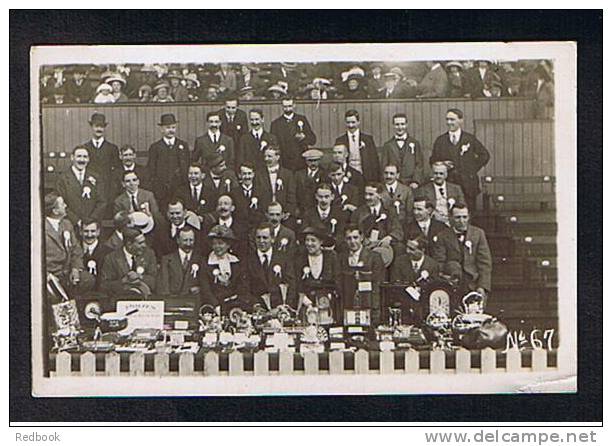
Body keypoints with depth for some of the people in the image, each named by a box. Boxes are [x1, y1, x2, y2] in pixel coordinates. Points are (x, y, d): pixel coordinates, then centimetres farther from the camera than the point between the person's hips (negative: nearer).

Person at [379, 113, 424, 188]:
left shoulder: (415, 143, 11)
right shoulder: (387, 145, 12)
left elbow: (419, 165, 5)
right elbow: (383, 166, 9)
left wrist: (416, 181, -8)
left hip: (411, 185, 0)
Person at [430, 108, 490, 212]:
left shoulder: (470, 139, 6)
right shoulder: (440, 140, 10)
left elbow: (485, 155, 12)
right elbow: (432, 160, 13)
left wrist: (473, 169, 3)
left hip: (468, 184, -1)